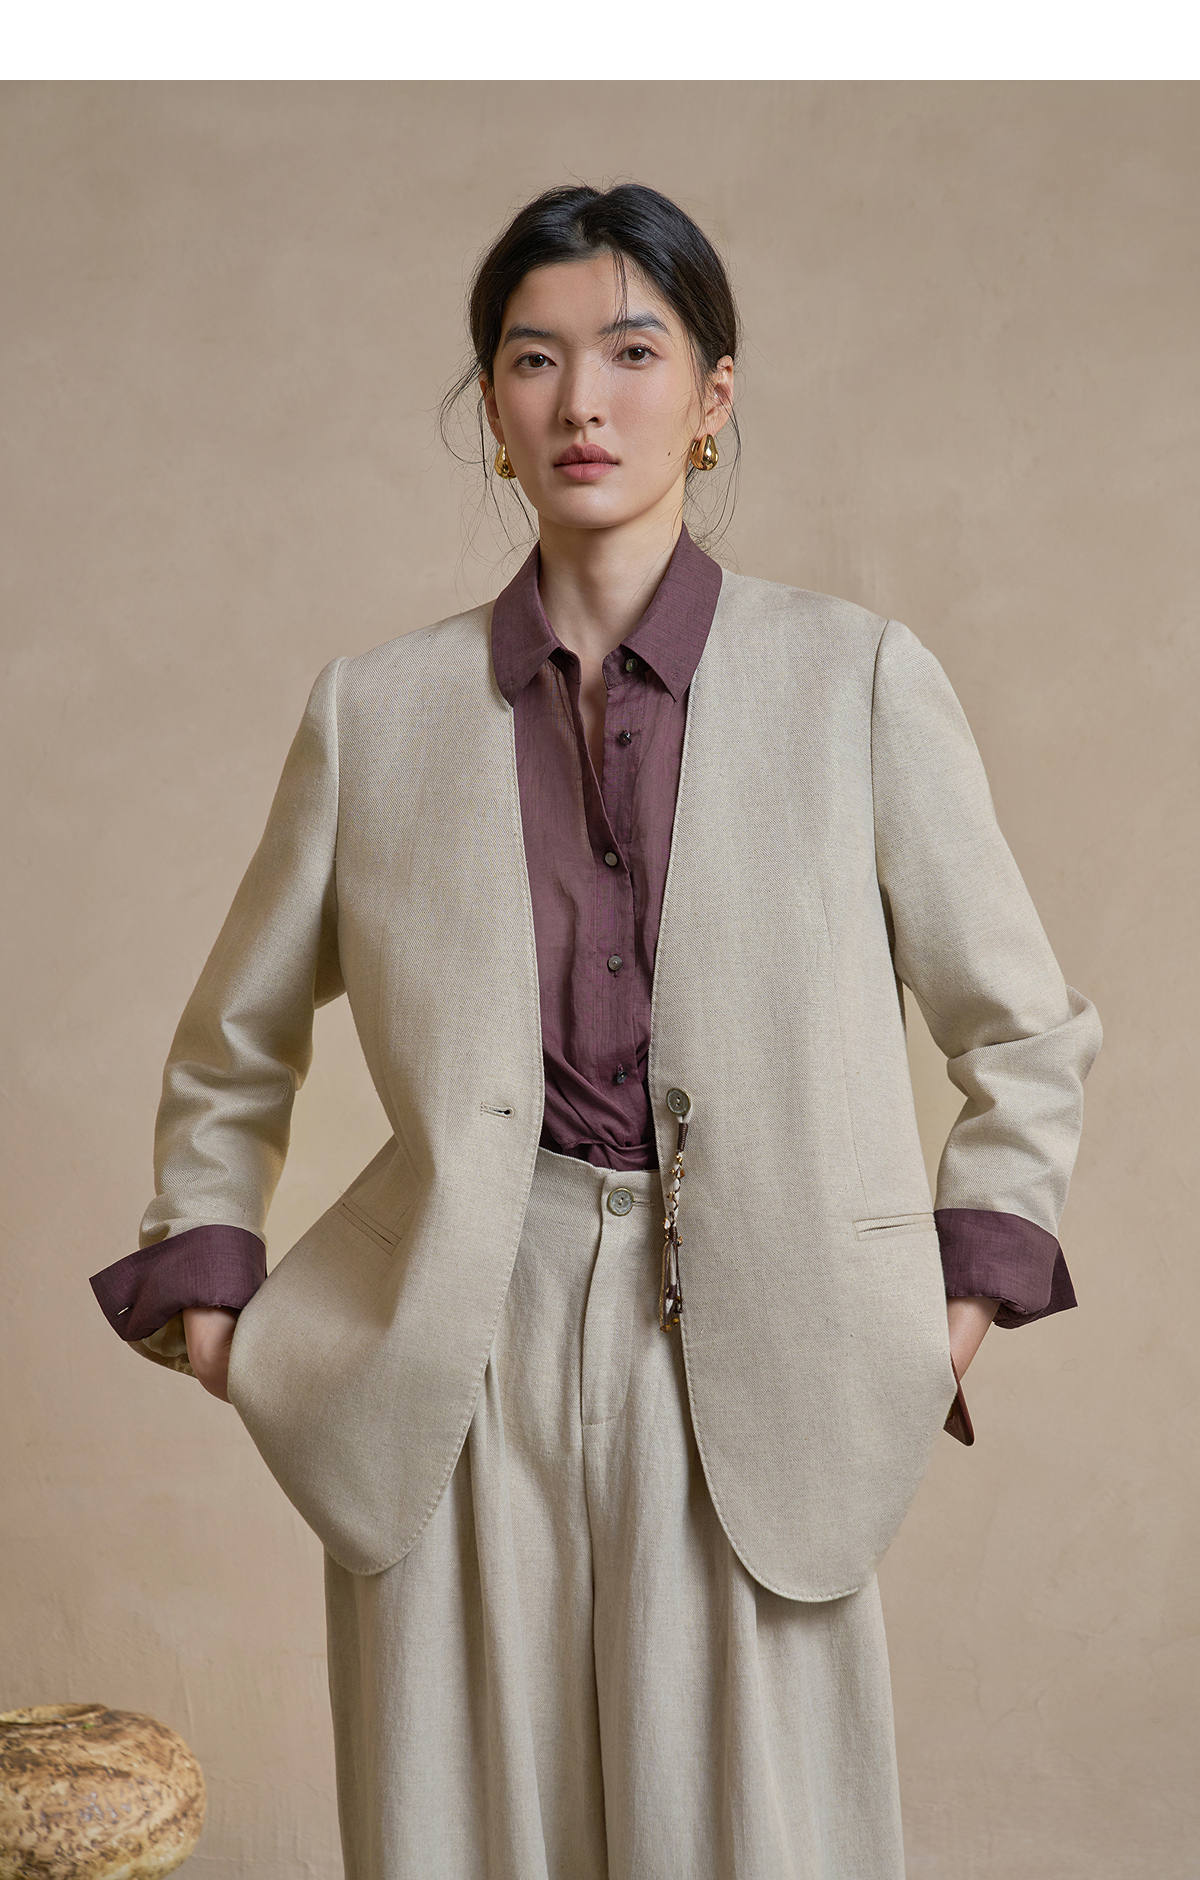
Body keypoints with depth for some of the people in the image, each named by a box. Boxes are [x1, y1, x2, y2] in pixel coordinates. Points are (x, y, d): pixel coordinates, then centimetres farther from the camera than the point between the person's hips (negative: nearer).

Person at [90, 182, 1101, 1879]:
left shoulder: (858, 682, 0)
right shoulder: (379, 711, 4)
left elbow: (1025, 1036, 9)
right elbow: (230, 1054, 16)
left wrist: (968, 1297, 2)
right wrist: (206, 1296, 9)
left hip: (748, 1372, -1)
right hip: (453, 1374, 1)